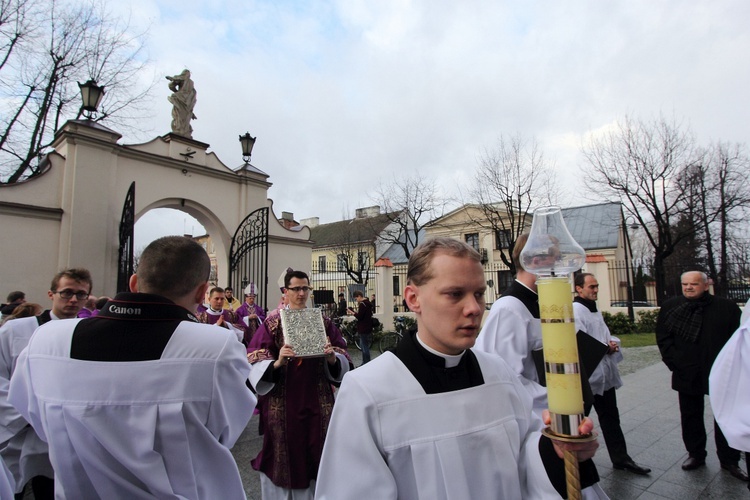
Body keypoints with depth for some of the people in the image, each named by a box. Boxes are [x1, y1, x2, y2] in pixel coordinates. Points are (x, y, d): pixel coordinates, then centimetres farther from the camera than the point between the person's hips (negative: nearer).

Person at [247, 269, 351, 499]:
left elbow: (343, 357, 4)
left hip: (317, 399, 2)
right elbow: (254, 362, -9)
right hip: (282, 400, -2)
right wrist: (276, 363, -28)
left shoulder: (323, 321, 4)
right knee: (285, 452, 5)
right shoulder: (272, 322, -3)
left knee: (316, 451, 11)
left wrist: (333, 358, -18)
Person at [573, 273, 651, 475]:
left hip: (605, 373, 9)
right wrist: (605, 347, -15)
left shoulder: (595, 310, 14)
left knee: (611, 417, 17)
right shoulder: (576, 311, -17)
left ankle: (620, 458, 28)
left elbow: (605, 336, 19)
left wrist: (613, 343, -2)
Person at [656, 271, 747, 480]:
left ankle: (729, 460, 27)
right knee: (690, 416, 12)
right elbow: (663, 337, 2)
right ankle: (695, 454, 28)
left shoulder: (727, 307, -4)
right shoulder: (671, 307, -1)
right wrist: (673, 361, -5)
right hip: (687, 374, 1)